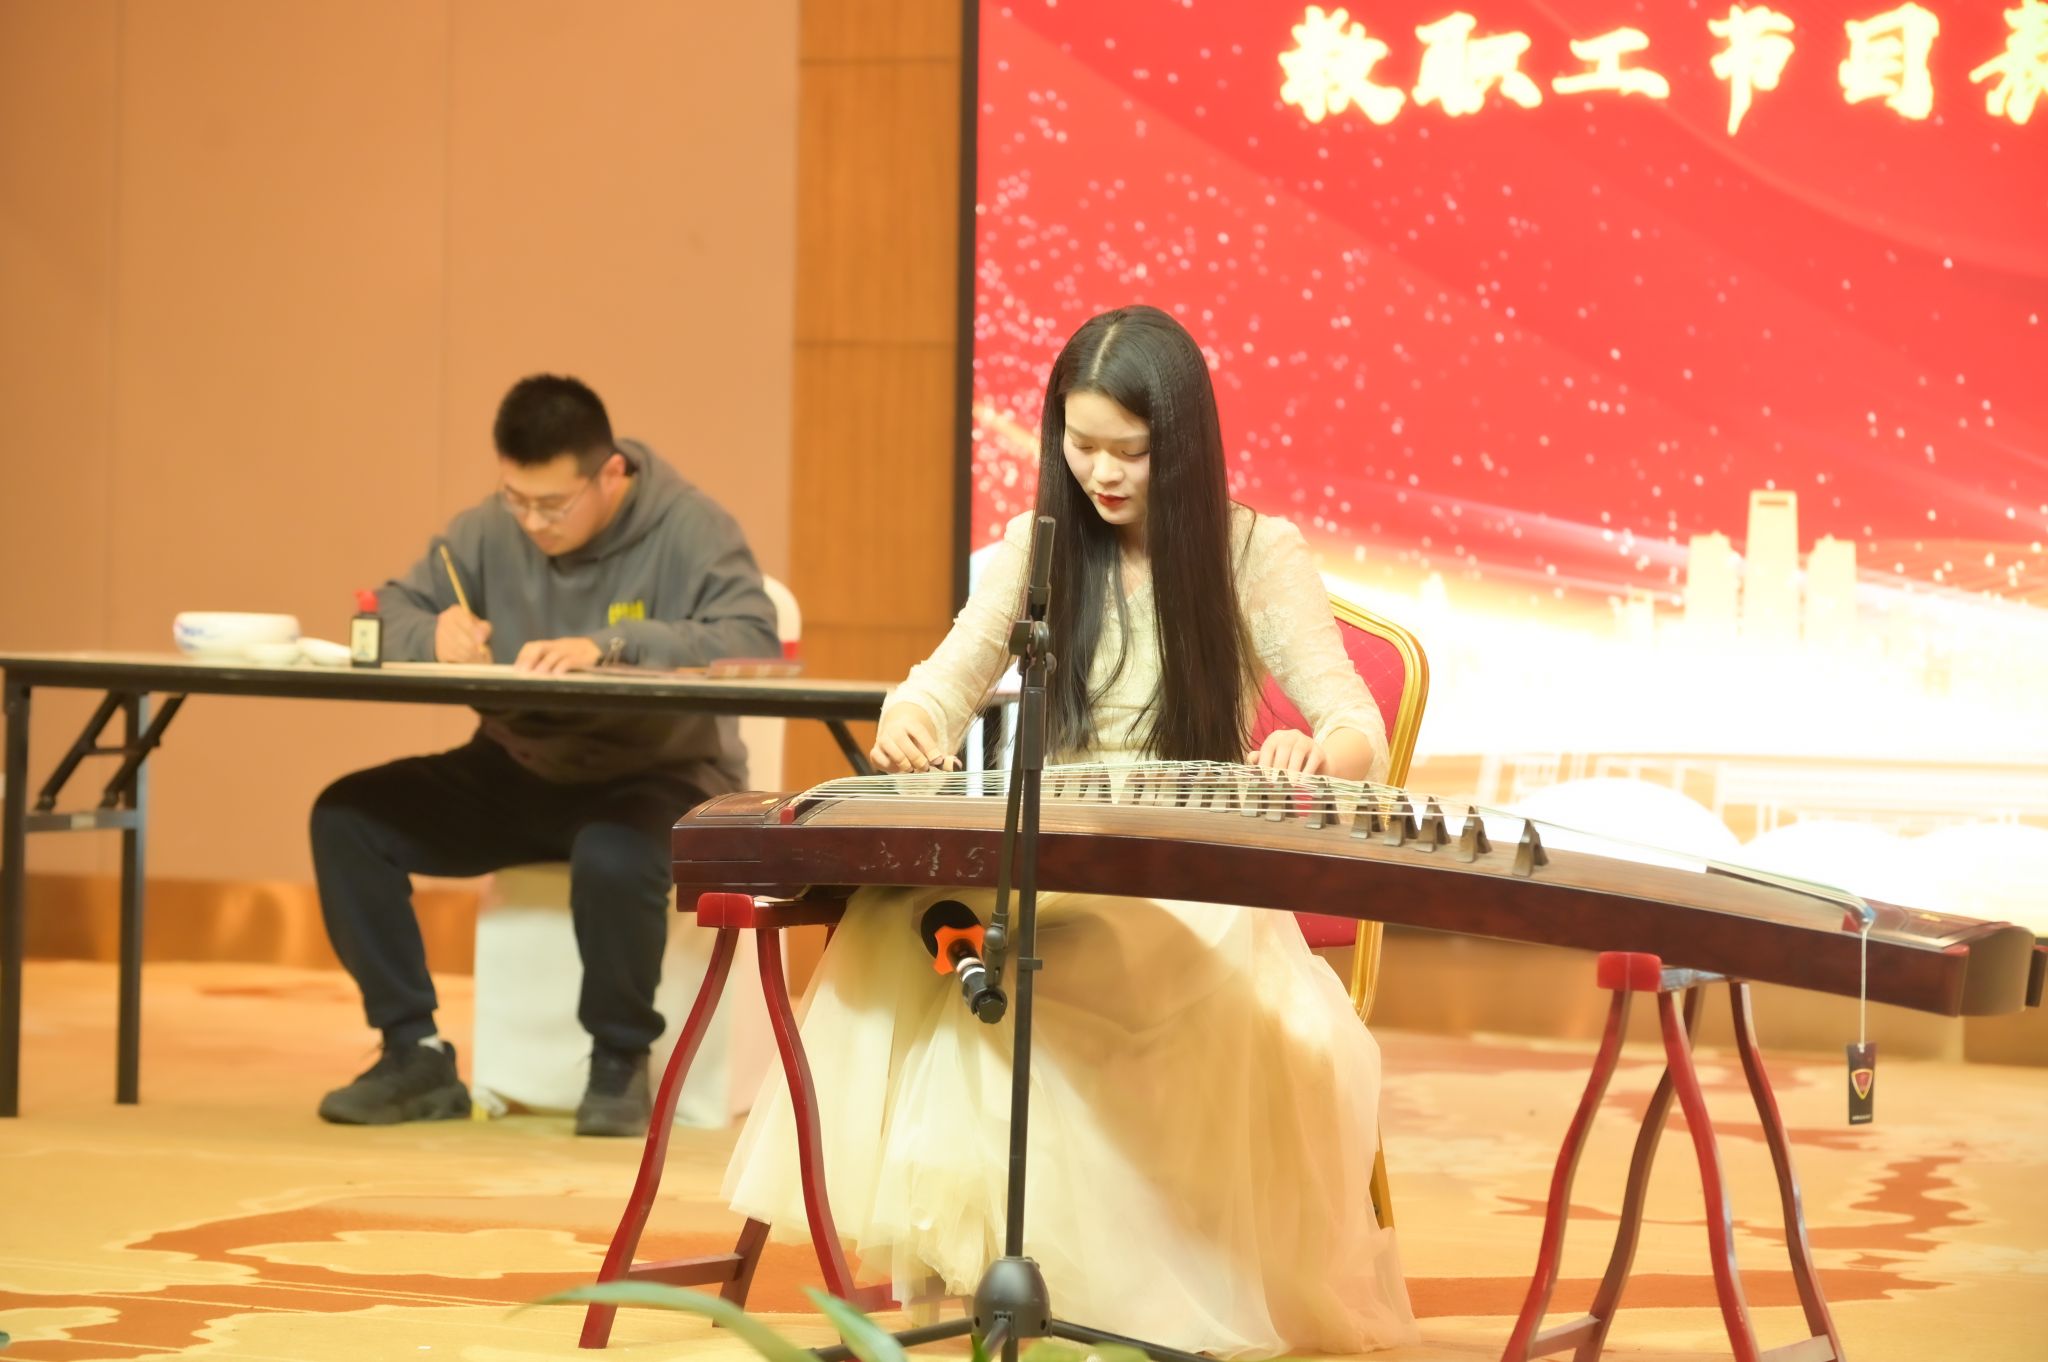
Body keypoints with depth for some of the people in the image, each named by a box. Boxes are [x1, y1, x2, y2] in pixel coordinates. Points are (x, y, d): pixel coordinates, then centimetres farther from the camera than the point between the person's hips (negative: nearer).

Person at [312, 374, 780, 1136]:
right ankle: (415, 1056, -4)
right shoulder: (488, 530, 1)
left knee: (613, 858, -40)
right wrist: (434, 635, -20)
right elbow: (392, 611, 6)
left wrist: (610, 644, -38)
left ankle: (620, 1065, -12)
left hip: (656, 776, -5)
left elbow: (755, 640, -27)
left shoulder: (689, 529, -12)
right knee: (348, 815, -14)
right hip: (520, 775, 5)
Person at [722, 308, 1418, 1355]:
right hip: (1050, 868, 2)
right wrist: (910, 721, -16)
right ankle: (961, 1235, -24)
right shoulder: (1038, 545, 8)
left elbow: (1356, 728, -9)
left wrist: (1317, 753, -35)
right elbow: (948, 680, 10)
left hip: (1200, 882, -2)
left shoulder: (1257, 555, -3)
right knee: (900, 940, -31)